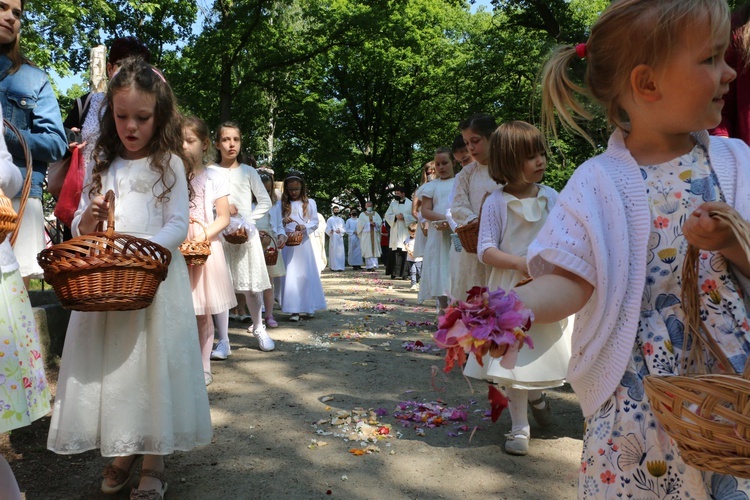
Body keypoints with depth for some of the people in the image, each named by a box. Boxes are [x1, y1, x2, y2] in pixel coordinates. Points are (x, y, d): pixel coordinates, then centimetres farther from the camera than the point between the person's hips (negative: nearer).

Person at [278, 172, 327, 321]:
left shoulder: (310, 203, 4)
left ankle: (308, 306, 17)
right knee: (290, 274, -2)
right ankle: (293, 310, 0)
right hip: (287, 242, 0)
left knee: (306, 274, 5)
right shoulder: (282, 203, 6)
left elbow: (315, 222, 1)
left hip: (303, 242, 0)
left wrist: (304, 227, -17)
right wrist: (283, 221, -17)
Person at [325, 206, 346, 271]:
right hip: (333, 238, -3)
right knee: (333, 252, -8)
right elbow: (327, 229, -1)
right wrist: (330, 231, -24)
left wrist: (340, 230, -11)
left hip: (340, 238, 4)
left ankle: (340, 267, 1)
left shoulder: (341, 220, 18)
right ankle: (334, 267, -8)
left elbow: (344, 229, 11)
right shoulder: (330, 219, 6)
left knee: (340, 252, -2)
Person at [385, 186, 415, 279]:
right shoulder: (393, 203, 11)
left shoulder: (410, 204, 4)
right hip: (395, 232, 2)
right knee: (394, 251, -3)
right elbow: (387, 215, 7)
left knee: (405, 252, -5)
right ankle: (394, 273, 1)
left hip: (405, 231, -2)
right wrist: (395, 216, -10)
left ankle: (404, 273, -1)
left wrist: (404, 217, -12)